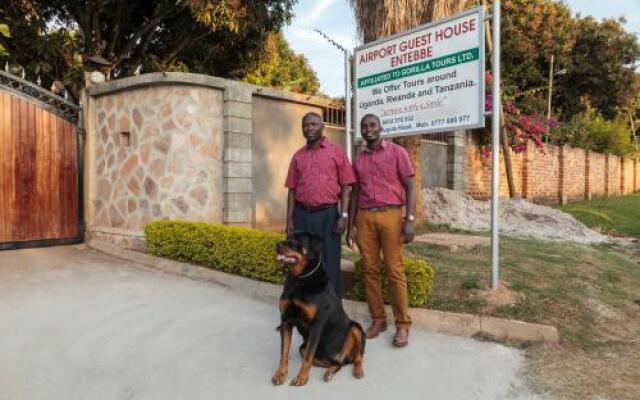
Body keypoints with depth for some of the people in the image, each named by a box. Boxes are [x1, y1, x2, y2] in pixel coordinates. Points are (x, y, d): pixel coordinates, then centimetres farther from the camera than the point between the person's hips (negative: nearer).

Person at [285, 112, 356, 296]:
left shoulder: (336, 151, 3)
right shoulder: (298, 156, 12)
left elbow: (345, 186, -1)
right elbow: (292, 189, 11)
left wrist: (344, 215, -10)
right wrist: (289, 219, 4)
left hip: (328, 213, -3)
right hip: (302, 215, 3)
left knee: (330, 264, 3)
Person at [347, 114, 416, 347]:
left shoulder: (397, 152, 3)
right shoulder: (358, 159, 15)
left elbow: (410, 187, -1)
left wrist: (410, 219, -11)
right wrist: (350, 226, 11)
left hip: (390, 215, -4)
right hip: (364, 217, 4)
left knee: (395, 271, -4)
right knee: (370, 269, 5)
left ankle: (402, 324, 5)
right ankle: (378, 319, 16)